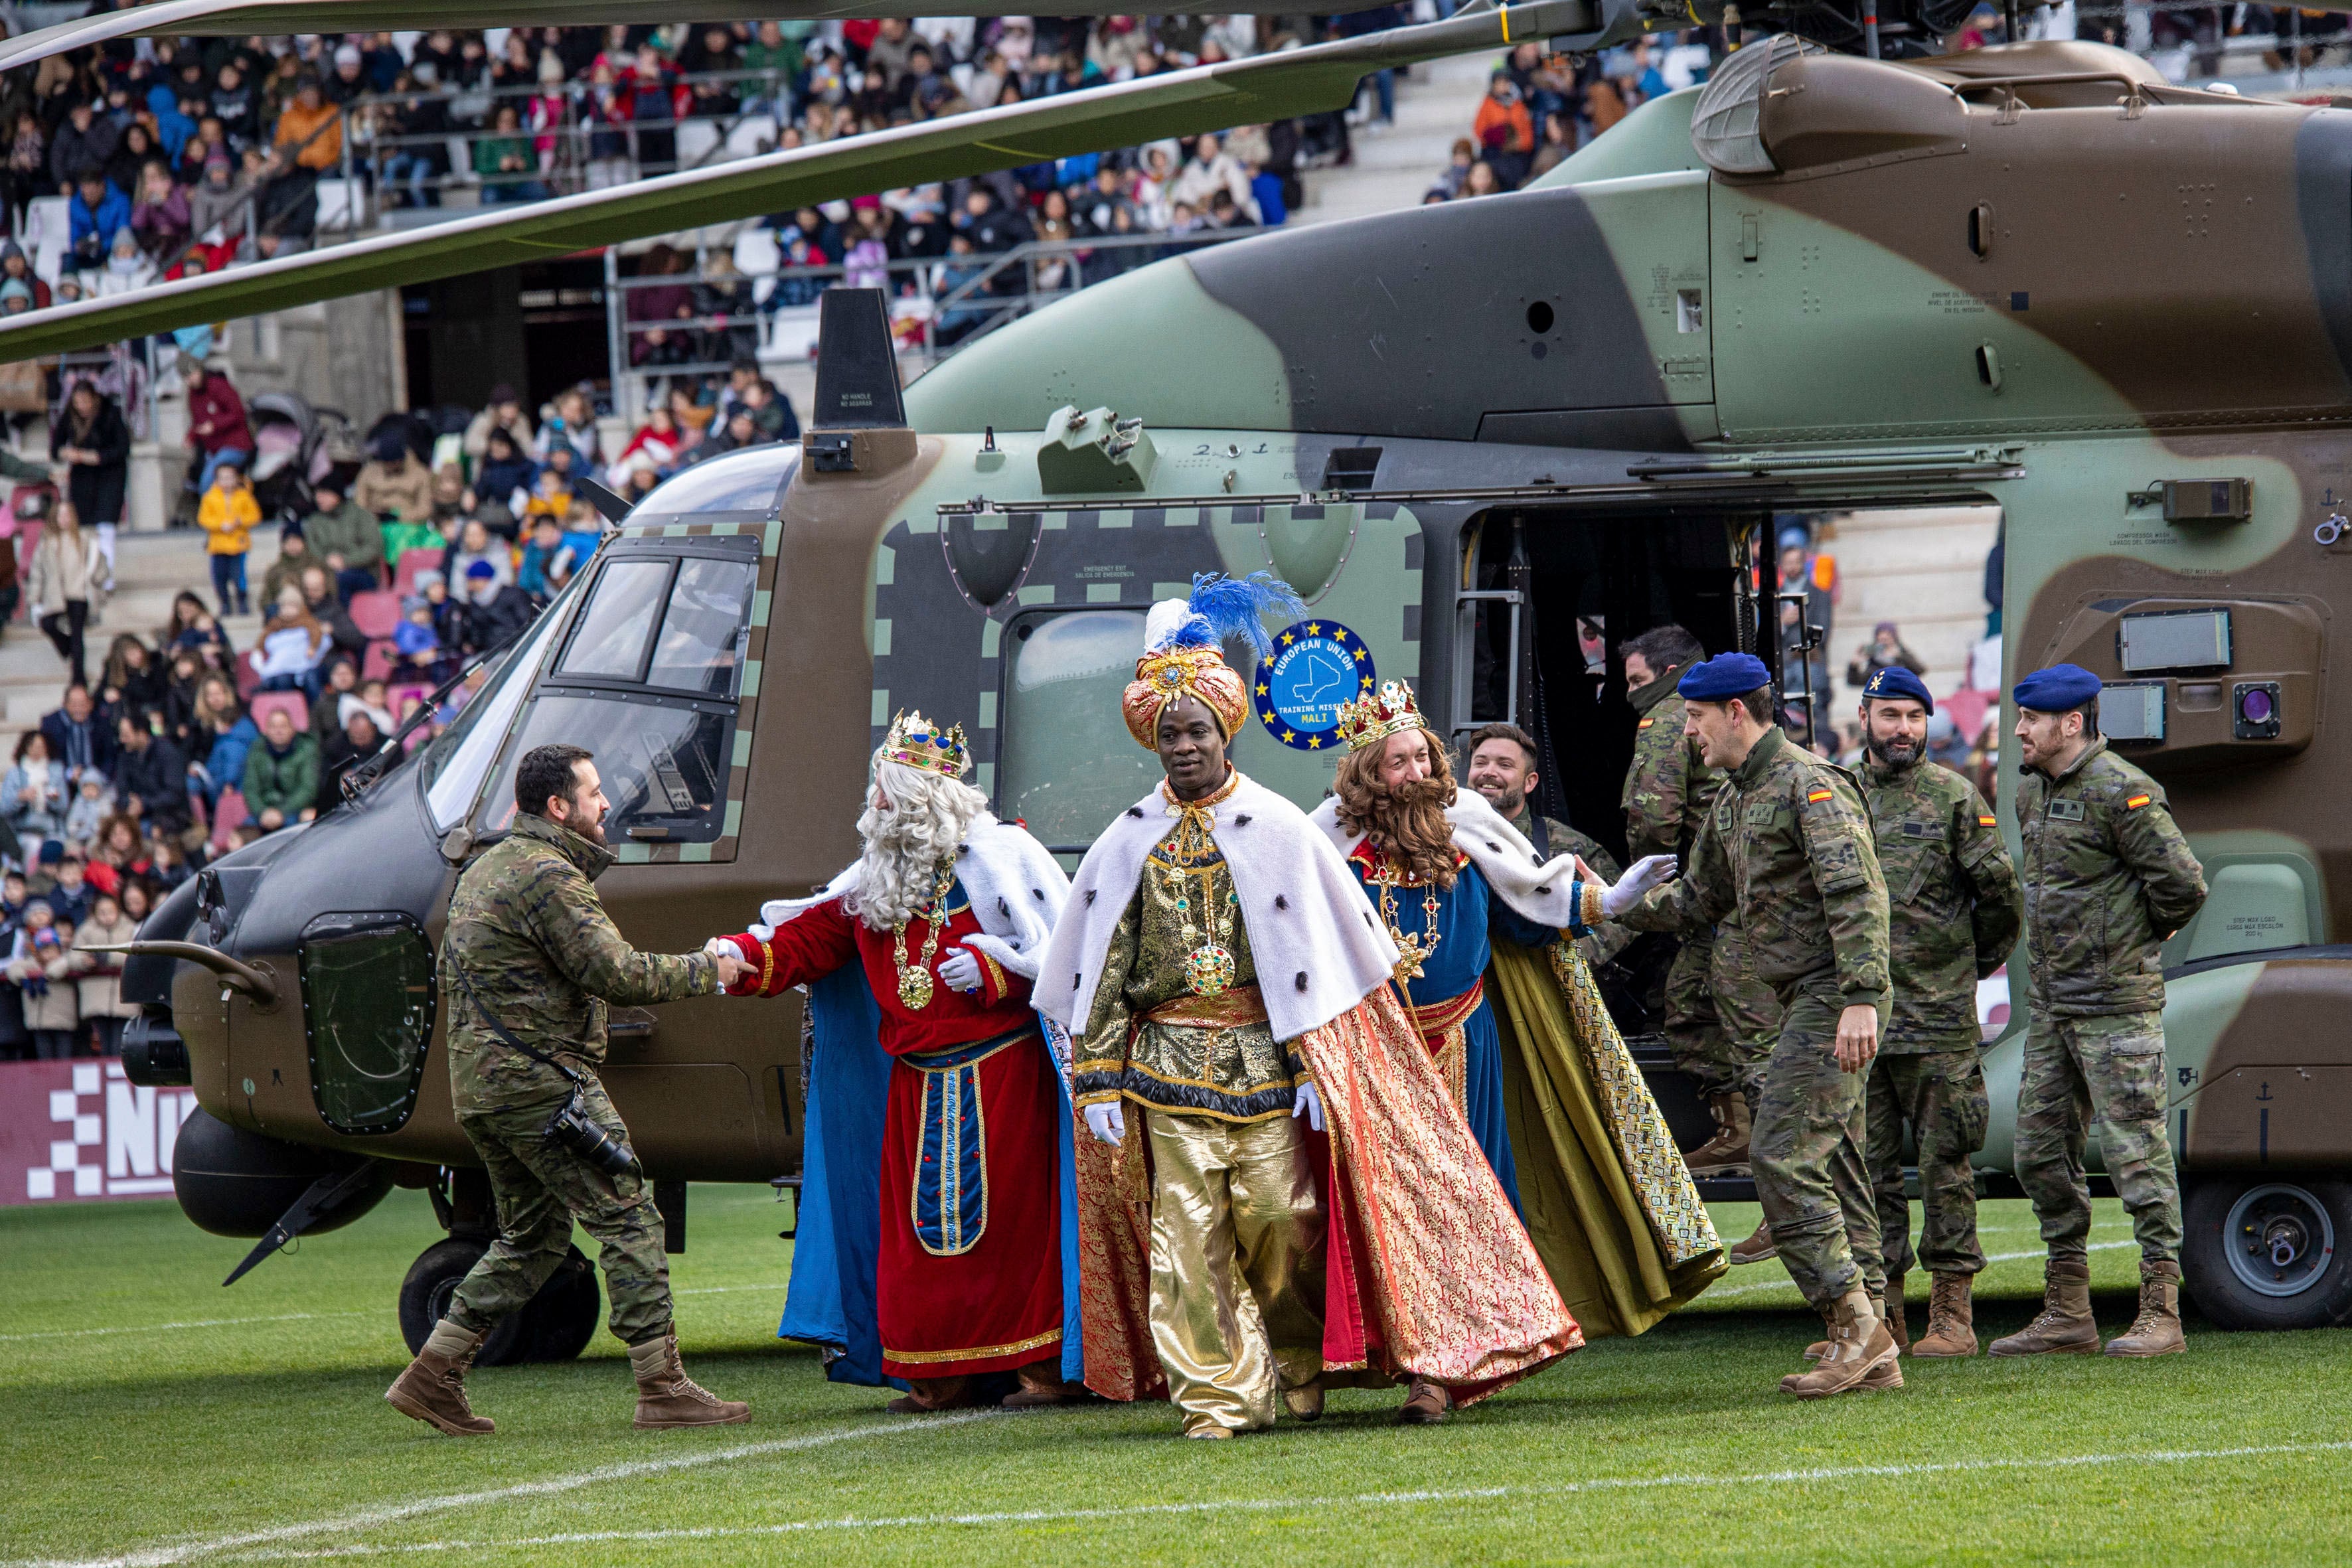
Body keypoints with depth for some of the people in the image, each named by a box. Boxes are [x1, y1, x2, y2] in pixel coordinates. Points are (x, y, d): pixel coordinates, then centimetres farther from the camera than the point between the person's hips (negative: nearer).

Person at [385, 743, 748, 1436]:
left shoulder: (483, 871, 18)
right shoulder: (550, 877, -14)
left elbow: (450, 971, 26)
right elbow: (619, 975, -19)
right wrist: (706, 971, -7)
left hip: (479, 1084, 10)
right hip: (541, 1080, -10)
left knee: (533, 1235, 16)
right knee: (628, 1219, -6)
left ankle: (433, 1375, 11)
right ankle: (662, 1388, -9)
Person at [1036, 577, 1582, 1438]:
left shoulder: (1278, 831, 2)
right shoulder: (1128, 843, 8)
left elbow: (1324, 955, 2)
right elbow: (1099, 969, 8)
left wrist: (1313, 1066, -5)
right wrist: (1100, 1079, 1)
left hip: (1265, 1054, -2)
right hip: (1168, 1062, 2)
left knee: (1280, 1214, -5)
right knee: (1186, 1231, -5)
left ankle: (1298, 1365, 19)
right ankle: (1217, 1397, -4)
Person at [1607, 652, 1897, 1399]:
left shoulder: (1810, 784, -13)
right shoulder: (1732, 799, 17)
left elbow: (1858, 893, -21)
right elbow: (1700, 897, 28)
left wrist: (1860, 997, -28)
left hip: (1834, 996, -10)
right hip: (1805, 1000, 10)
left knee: (1782, 1155, -15)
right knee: (1833, 1165, 8)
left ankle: (1853, 1324, -13)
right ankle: (1871, 1352, 10)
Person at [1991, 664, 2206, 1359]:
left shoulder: (2121, 793, -14)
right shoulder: (2033, 792, 14)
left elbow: (2182, 884, -17)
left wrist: (2133, 938, -2)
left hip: (2116, 1006, -9)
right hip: (2050, 1007, 9)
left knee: (2136, 1153, -7)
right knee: (2042, 1156, 10)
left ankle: (2161, 1315, -5)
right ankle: (2067, 1314, 17)